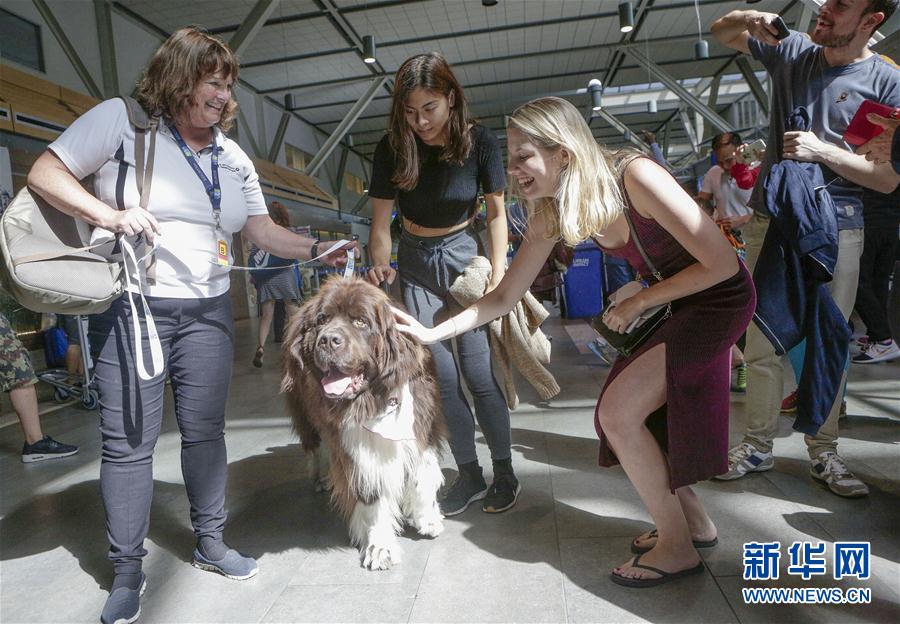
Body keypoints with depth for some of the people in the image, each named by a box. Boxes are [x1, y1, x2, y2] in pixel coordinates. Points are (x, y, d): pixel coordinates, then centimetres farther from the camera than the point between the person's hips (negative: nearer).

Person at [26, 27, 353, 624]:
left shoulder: (234, 158, 11)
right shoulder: (120, 120, -3)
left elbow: (264, 231, 9)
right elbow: (44, 173, -4)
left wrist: (317, 249, -5)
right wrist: (112, 215, -20)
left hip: (208, 310, 5)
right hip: (131, 307, -4)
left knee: (205, 430, 10)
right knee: (129, 440, 1)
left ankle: (210, 542, 27)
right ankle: (128, 570, 17)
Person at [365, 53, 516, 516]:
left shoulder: (478, 142, -11)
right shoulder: (392, 148, -9)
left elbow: (496, 212, -3)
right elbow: (381, 221, -6)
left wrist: (498, 268, -12)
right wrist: (380, 266, -23)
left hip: (465, 254, -2)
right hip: (416, 262, 2)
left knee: (477, 370, -8)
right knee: (440, 375, -1)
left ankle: (505, 473, 12)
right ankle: (469, 475, 16)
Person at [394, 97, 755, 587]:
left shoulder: (635, 178, -29)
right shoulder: (552, 213, -8)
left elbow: (721, 263, -24)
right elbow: (504, 296, -4)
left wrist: (639, 302, -17)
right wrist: (431, 333, -11)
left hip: (720, 297, -7)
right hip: (678, 304, 7)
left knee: (619, 411, -15)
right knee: (620, 413, 7)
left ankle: (677, 547, 5)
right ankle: (693, 520, 28)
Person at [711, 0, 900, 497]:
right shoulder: (792, 50, 8)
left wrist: (822, 150, -16)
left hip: (837, 230, -1)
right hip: (769, 221, 2)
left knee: (829, 344, 3)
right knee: (762, 340, 3)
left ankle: (823, 452, 18)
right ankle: (758, 445, 14)